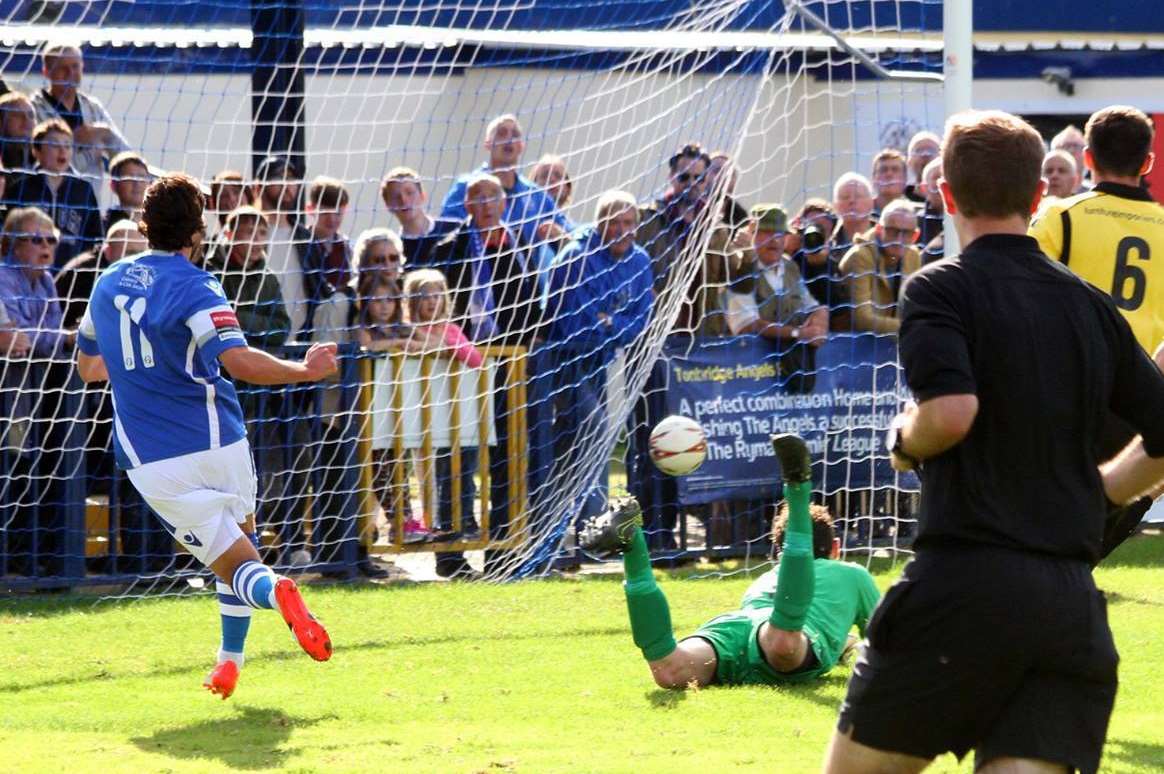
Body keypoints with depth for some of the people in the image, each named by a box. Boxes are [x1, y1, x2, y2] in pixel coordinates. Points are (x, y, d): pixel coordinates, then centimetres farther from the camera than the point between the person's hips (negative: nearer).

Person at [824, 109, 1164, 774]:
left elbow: (951, 411, -19)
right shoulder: (1091, 305, 14)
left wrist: (904, 441, 2)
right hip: (1072, 605, 5)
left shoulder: (941, 289, -2)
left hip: (966, 582, -5)